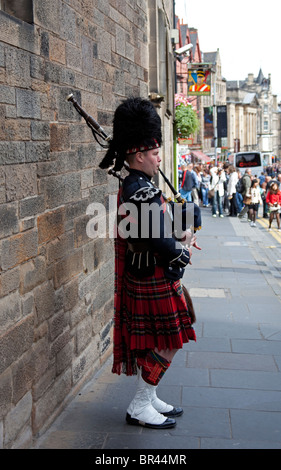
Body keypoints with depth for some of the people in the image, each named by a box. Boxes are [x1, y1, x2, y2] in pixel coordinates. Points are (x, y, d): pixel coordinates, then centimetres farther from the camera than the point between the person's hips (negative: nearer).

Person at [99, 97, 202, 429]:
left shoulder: (135, 187, 10)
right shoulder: (141, 192, -23)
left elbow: (165, 213, 19)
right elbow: (161, 244, -26)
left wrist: (183, 231, 1)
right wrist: (184, 251, -7)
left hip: (145, 281, 10)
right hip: (153, 283, -10)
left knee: (151, 343, 18)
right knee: (167, 346, 0)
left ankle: (147, 398, 31)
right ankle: (139, 407, 11)